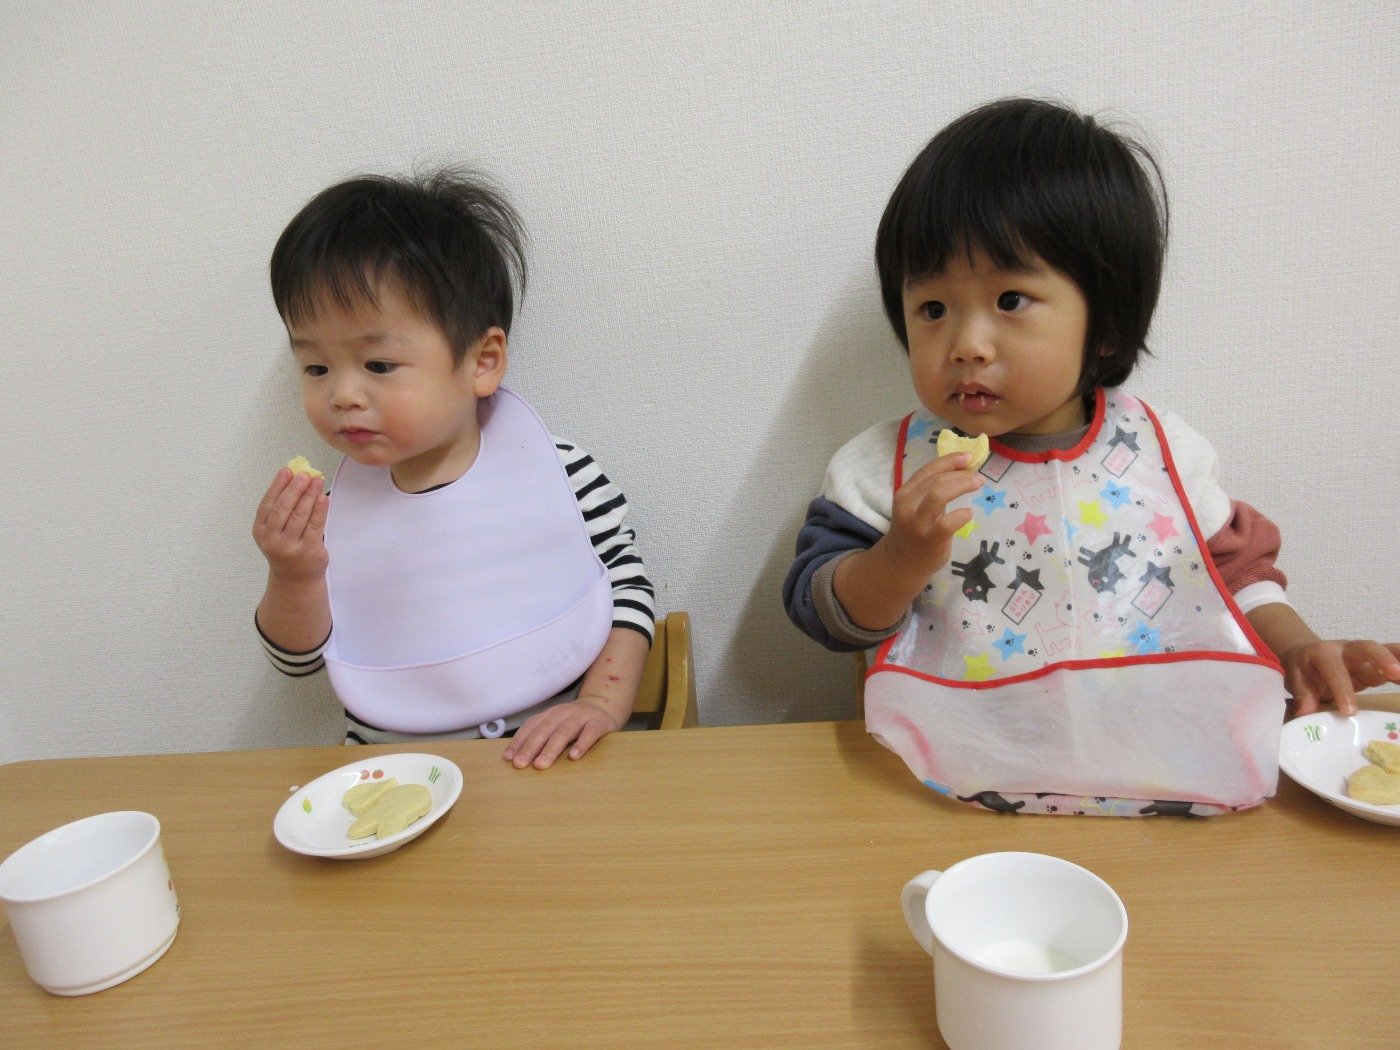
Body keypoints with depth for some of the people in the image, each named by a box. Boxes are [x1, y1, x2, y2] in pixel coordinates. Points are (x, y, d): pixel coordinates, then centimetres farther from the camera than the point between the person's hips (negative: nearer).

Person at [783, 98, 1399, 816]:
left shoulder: (1161, 453, 3)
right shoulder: (890, 466, -4)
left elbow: (1235, 568, 18)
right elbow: (821, 610, -3)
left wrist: (1296, 647, 1)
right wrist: (902, 559, -20)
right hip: (961, 789, -1)